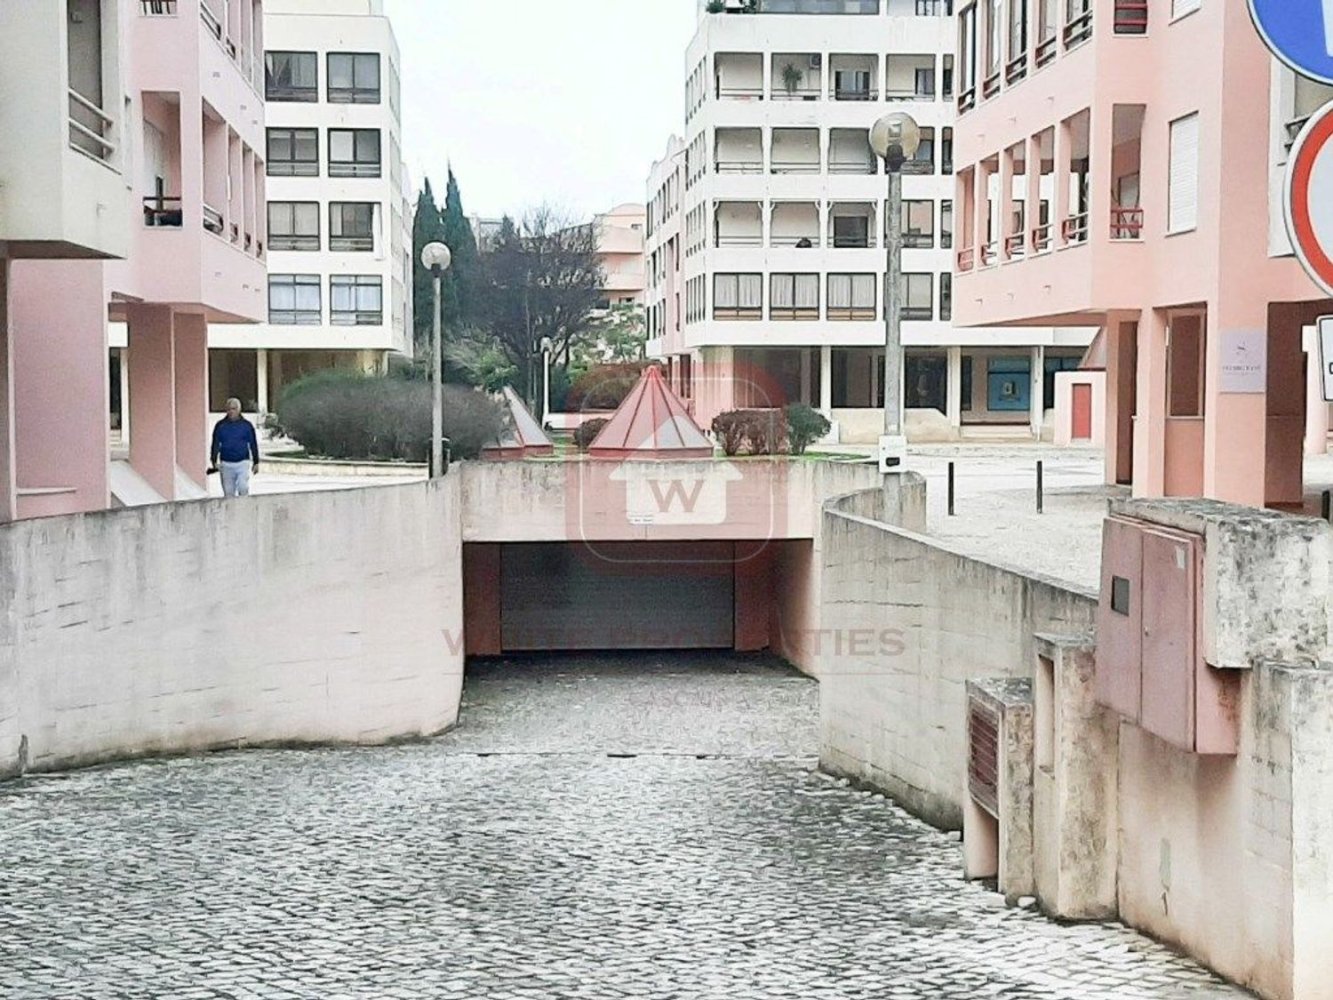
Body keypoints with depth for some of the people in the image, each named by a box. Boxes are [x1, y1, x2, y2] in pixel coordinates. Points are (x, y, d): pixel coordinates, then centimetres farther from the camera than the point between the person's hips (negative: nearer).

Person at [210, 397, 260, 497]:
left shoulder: (247, 425, 4)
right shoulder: (220, 425, 5)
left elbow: (253, 444, 8)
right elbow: (215, 444, 8)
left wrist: (256, 463, 7)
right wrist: (214, 461, -1)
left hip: (242, 463, -1)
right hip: (226, 464, 1)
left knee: (243, 489, -14)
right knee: (228, 492, 4)